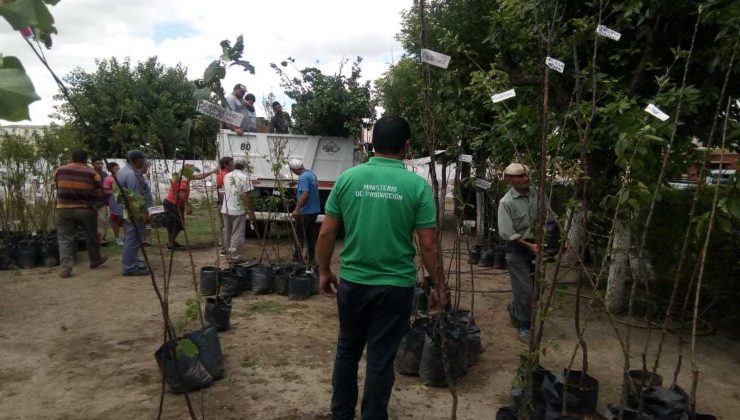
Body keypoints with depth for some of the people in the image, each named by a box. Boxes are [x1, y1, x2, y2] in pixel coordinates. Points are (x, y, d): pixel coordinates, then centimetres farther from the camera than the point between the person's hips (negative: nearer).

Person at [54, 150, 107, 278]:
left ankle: (65, 268, -2)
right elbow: (100, 195, -5)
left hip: (64, 209, 1)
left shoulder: (59, 171, 2)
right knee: (91, 236, 17)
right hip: (86, 210, -1)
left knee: (65, 239, 5)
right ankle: (95, 260, 33)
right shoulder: (92, 173, -5)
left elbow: (58, 189, 13)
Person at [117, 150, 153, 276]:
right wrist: (144, 213, -22)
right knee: (133, 240, -6)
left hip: (128, 211, 11)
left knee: (130, 239, 19)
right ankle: (130, 267, -1)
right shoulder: (132, 174, -19)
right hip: (135, 212, -11)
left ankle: (130, 263, 29)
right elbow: (136, 197, -23)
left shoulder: (123, 171, 15)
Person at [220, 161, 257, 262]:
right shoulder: (244, 177, -11)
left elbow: (224, 192, 16)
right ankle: (235, 256, 2)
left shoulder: (226, 176, 7)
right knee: (237, 234, 0)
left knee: (227, 232, 17)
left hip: (226, 209, 6)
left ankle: (228, 253, 28)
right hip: (238, 210, -6)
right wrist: (251, 212, -12)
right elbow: (245, 196, -15)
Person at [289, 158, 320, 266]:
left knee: (299, 235, 0)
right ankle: (311, 259, 17)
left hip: (306, 212, -9)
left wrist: (297, 210, -27)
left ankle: (297, 258, 2)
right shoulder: (312, 174, 10)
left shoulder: (303, 177, -19)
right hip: (315, 210, 9)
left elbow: (305, 195, -27)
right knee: (310, 234, 13)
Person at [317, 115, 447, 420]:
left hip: (352, 281, 3)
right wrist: (438, 286, 4)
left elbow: (326, 233, -1)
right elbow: (428, 246, -9)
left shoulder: (347, 178, -4)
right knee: (381, 359, 11)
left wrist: (324, 272, 13)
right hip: (396, 285, -2)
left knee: (347, 350, 21)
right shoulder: (417, 185, -9)